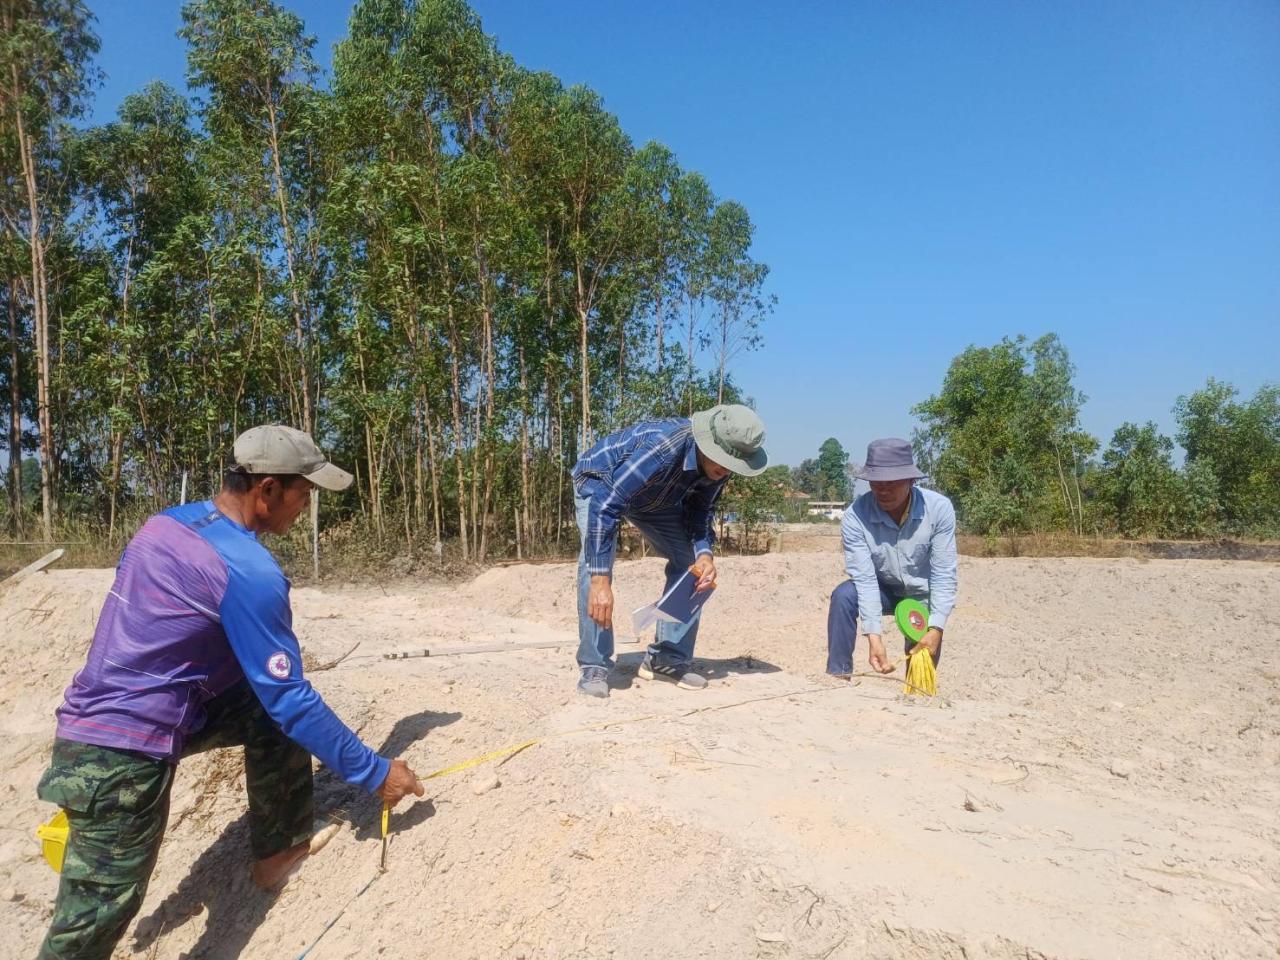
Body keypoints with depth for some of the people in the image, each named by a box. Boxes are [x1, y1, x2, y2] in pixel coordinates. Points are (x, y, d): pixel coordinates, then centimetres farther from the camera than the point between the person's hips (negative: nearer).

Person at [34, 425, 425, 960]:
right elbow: (290, 698, -19)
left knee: (272, 716, 11)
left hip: (98, 713, 9)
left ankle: (280, 848, 23)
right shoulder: (249, 572, -22)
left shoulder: (168, 522, 4)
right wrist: (373, 774, -10)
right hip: (125, 754, -9)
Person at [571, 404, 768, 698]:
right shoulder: (660, 447, -43)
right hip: (600, 483, -6)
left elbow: (699, 510, -6)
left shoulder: (718, 463, -21)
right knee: (595, 563, -28)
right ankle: (594, 665, -17)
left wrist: (704, 552, -26)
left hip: (655, 497, 6)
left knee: (690, 561, -5)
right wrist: (601, 581, -50)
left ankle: (667, 658, 5)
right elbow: (604, 505, -45)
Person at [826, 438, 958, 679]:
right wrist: (873, 636, -37)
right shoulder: (855, 516, -27)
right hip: (882, 589, 0)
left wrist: (936, 629, -32)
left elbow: (944, 576, -22)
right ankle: (838, 676, -20)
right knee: (843, 596, -30)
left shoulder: (939, 508, -26)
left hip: (923, 596, 0)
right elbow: (865, 578, -27)